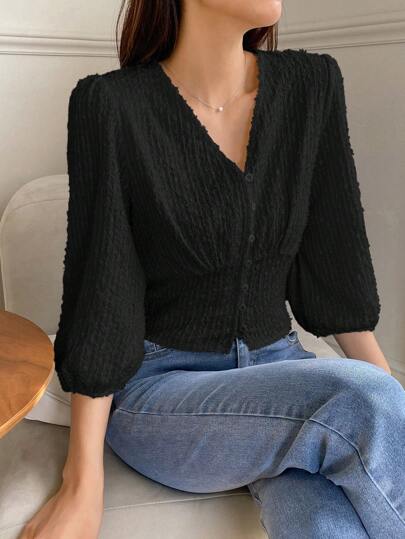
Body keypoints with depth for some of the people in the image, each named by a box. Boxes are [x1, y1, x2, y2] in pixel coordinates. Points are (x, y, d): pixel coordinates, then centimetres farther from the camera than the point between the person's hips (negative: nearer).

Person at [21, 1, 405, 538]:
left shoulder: (313, 84, 0)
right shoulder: (110, 105, -11)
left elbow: (339, 264, 4)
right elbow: (98, 290, -11)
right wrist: (83, 486, -10)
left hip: (277, 369, 3)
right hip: (157, 388, -2)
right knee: (361, 403, -28)